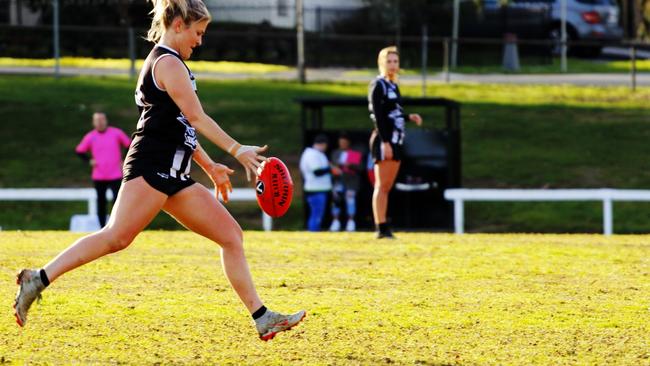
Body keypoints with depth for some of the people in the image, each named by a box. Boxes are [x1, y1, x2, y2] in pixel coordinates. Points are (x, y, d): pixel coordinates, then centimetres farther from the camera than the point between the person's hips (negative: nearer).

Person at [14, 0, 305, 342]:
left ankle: (262, 318, 4)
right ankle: (39, 279, -20)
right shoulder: (168, 62, -6)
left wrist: (210, 167, 29)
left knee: (231, 235, 5)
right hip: (152, 169, -10)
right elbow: (196, 117, -13)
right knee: (116, 237, -21)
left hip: (173, 176, 10)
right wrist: (237, 150, -10)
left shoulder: (168, 63, 25)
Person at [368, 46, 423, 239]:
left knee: (387, 186, 8)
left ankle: (383, 227, 9)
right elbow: (378, 115, -15)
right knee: (382, 185, -9)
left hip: (396, 141, 9)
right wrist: (384, 142, -21)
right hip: (384, 140, -9)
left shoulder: (393, 86, 18)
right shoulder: (378, 85, -8)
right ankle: (381, 228, -11)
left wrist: (408, 117, 10)